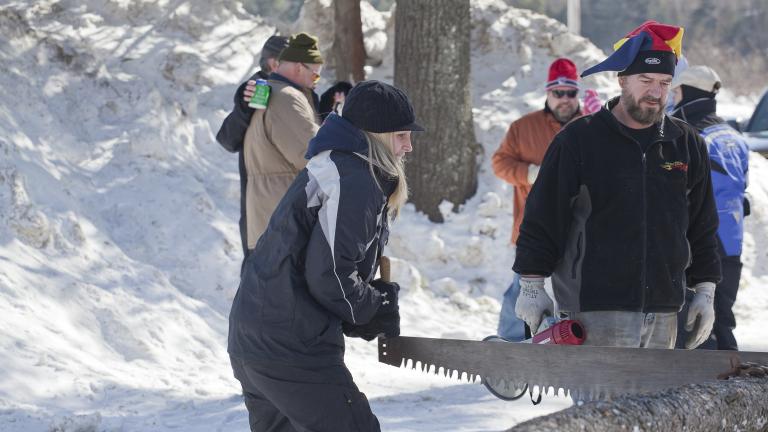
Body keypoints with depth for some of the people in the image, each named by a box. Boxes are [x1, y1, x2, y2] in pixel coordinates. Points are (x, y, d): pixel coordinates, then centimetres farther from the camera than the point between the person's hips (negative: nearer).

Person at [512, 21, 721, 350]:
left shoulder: (687, 145, 12)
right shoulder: (578, 140, -2)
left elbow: (702, 228, 18)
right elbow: (541, 220, 1)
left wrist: (705, 291, 14)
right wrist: (531, 285, -2)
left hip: (663, 314, 5)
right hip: (598, 311, -5)